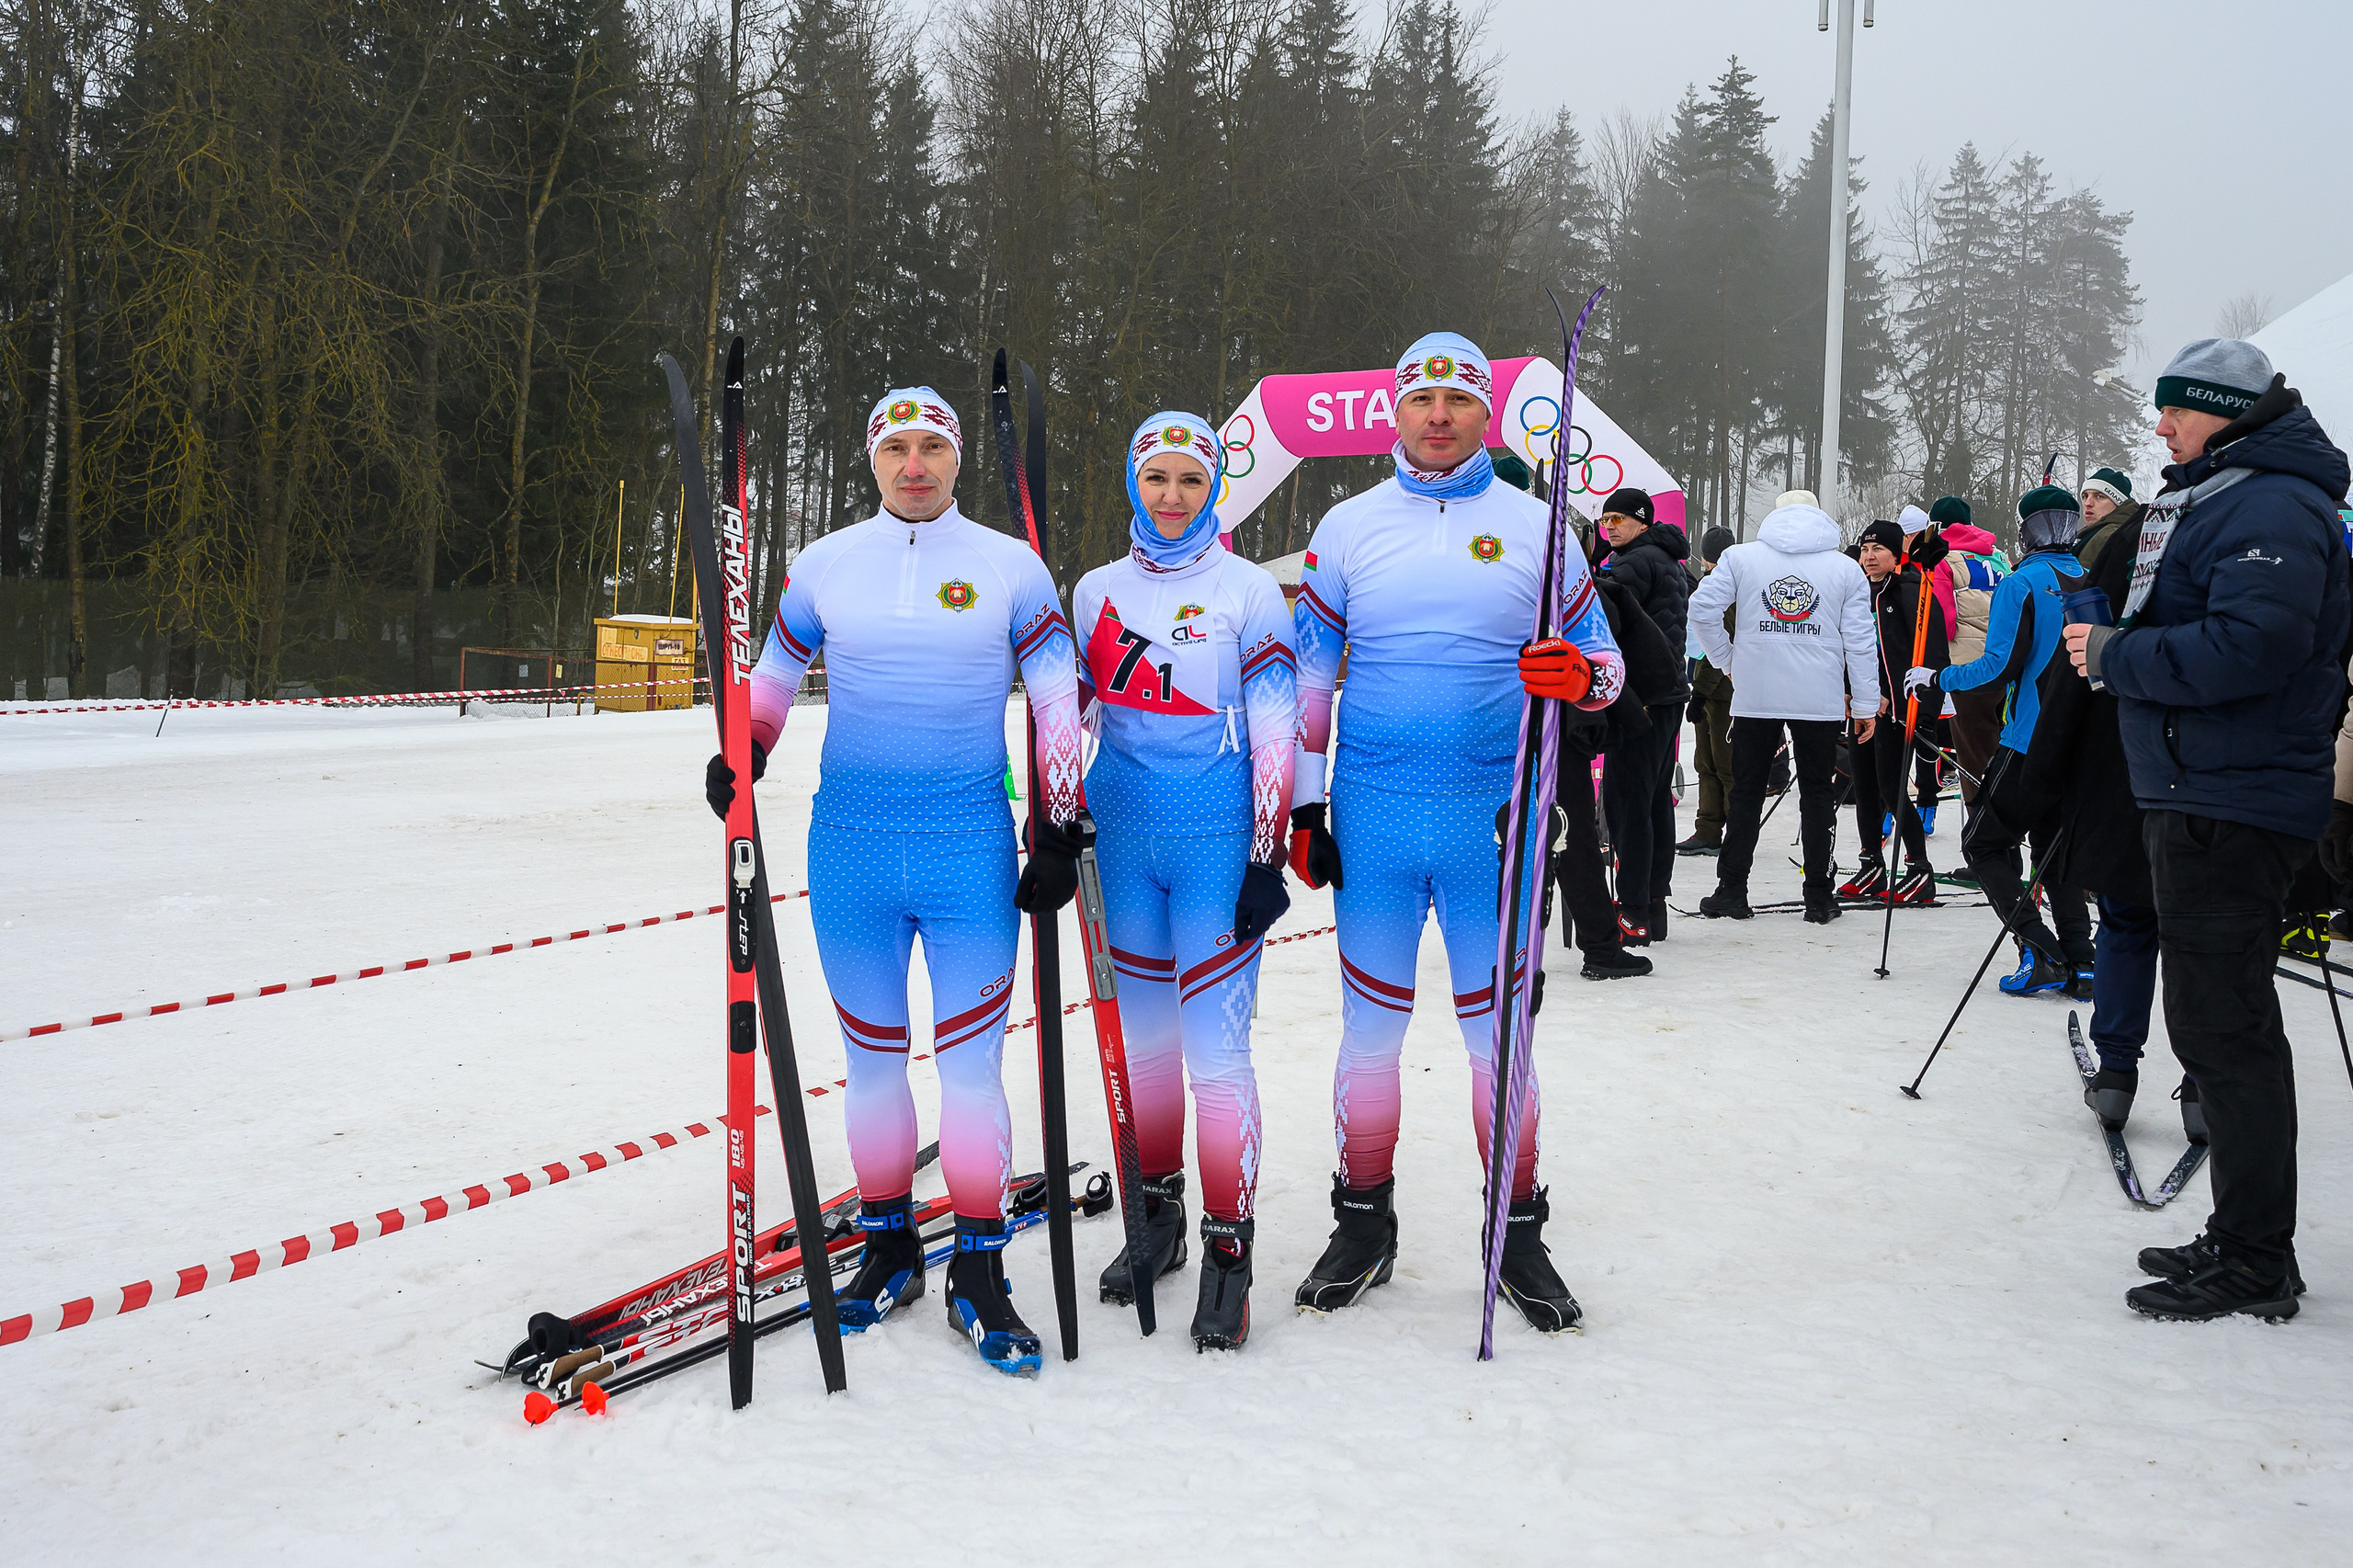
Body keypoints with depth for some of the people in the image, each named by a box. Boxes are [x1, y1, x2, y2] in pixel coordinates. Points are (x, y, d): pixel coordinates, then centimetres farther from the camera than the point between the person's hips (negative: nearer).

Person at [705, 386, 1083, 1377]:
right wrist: (740, 756, 0)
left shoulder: (1011, 568, 2)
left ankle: (979, 1273, 10)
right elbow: (773, 673, 18)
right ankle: (888, 1249, 25)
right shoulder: (824, 565, 6)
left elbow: (1058, 700, 5)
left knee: (971, 1063, -2)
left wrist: (1060, 833, 0)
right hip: (851, 846, 2)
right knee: (872, 1056, 10)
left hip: (972, 849, -2)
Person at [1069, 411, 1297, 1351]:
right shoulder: (1096, 593, 9)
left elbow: (1275, 733, -5)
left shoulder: (1249, 593, -3)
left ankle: (1229, 1249, 3)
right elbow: (1070, 710, 16)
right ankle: (1157, 1216, 27)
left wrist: (1267, 860, -10)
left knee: (1216, 1048, -7)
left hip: (1217, 846, -4)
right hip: (1122, 841, 4)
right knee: (1142, 1036, 12)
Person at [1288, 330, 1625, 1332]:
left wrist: (1581, 676, -17)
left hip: (1496, 817, -1)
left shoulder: (1532, 526, 5)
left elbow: (1602, 659, 8)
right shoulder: (1348, 528, 7)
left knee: (1499, 1031, 4)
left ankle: (1518, 1234, 18)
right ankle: (1364, 1224, 21)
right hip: (1374, 816, 1)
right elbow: (1307, 673, 9)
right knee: (1370, 1025, 7)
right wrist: (1304, 808, 4)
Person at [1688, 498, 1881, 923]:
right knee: (1817, 793, 8)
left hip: (1754, 696, 0)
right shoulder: (1846, 569, 4)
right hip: (1821, 700, 0)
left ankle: (1731, 889, 8)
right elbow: (1860, 640, 3)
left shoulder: (1740, 557, 2)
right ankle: (1819, 896, 10)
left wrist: (1727, 661, 10)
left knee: (1746, 792, 7)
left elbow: (1702, 608, -2)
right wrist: (1865, 704, 7)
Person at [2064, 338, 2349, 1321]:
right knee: (2226, 1025, 16)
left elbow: (2245, 646, -27)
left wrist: (2115, 656, -17)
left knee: (2222, 1028, -6)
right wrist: (2115, 644, 7)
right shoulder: (2218, 496, 18)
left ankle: (2255, 1263, 3)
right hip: (2198, 795, 11)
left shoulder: (2274, 507, -14)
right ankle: (2242, 1240, 26)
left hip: (2231, 810, -11)